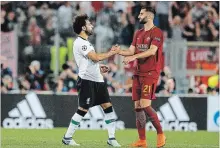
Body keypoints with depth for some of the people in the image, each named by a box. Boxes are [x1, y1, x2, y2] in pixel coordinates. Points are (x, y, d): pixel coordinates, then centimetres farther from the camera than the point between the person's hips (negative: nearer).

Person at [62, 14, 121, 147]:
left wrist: (99, 68, 15)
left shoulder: (85, 42, 19)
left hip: (97, 80, 9)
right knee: (83, 110, -8)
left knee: (108, 106, 2)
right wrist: (112, 53, -10)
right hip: (87, 80, -9)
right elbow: (96, 57, -19)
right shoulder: (80, 43, -13)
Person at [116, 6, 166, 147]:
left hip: (150, 73, -8)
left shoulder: (156, 32, -8)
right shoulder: (138, 33, 17)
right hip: (138, 73, 8)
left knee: (145, 105, -16)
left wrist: (134, 57, -28)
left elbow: (152, 51, -19)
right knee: (137, 106, 3)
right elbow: (131, 50, 12)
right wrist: (119, 51, -7)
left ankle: (160, 134, -1)